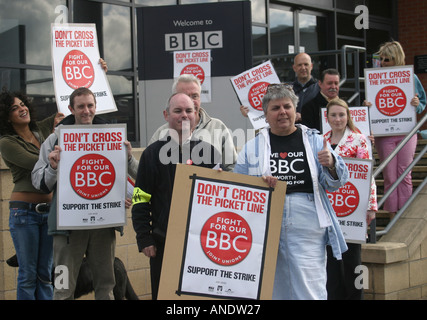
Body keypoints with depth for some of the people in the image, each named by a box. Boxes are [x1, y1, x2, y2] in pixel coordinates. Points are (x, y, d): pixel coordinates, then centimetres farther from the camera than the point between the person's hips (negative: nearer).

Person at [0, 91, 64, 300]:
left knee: (45, 274, 8)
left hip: (49, 210, 5)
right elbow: (37, 163, -17)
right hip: (24, 210, -5)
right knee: (28, 275, -1)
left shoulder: (39, 131, 10)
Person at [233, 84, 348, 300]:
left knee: (310, 291, -5)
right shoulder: (252, 148, 11)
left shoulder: (314, 141, 9)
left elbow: (336, 184, 7)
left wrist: (331, 164, -15)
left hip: (307, 231, -1)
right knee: (271, 289, 8)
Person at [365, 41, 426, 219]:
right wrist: (367, 106, -15)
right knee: (389, 176, 3)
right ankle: (392, 215, 11)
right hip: (383, 134, 0)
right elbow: (371, 104, 8)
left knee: (404, 174, 4)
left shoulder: (411, 78, 1)